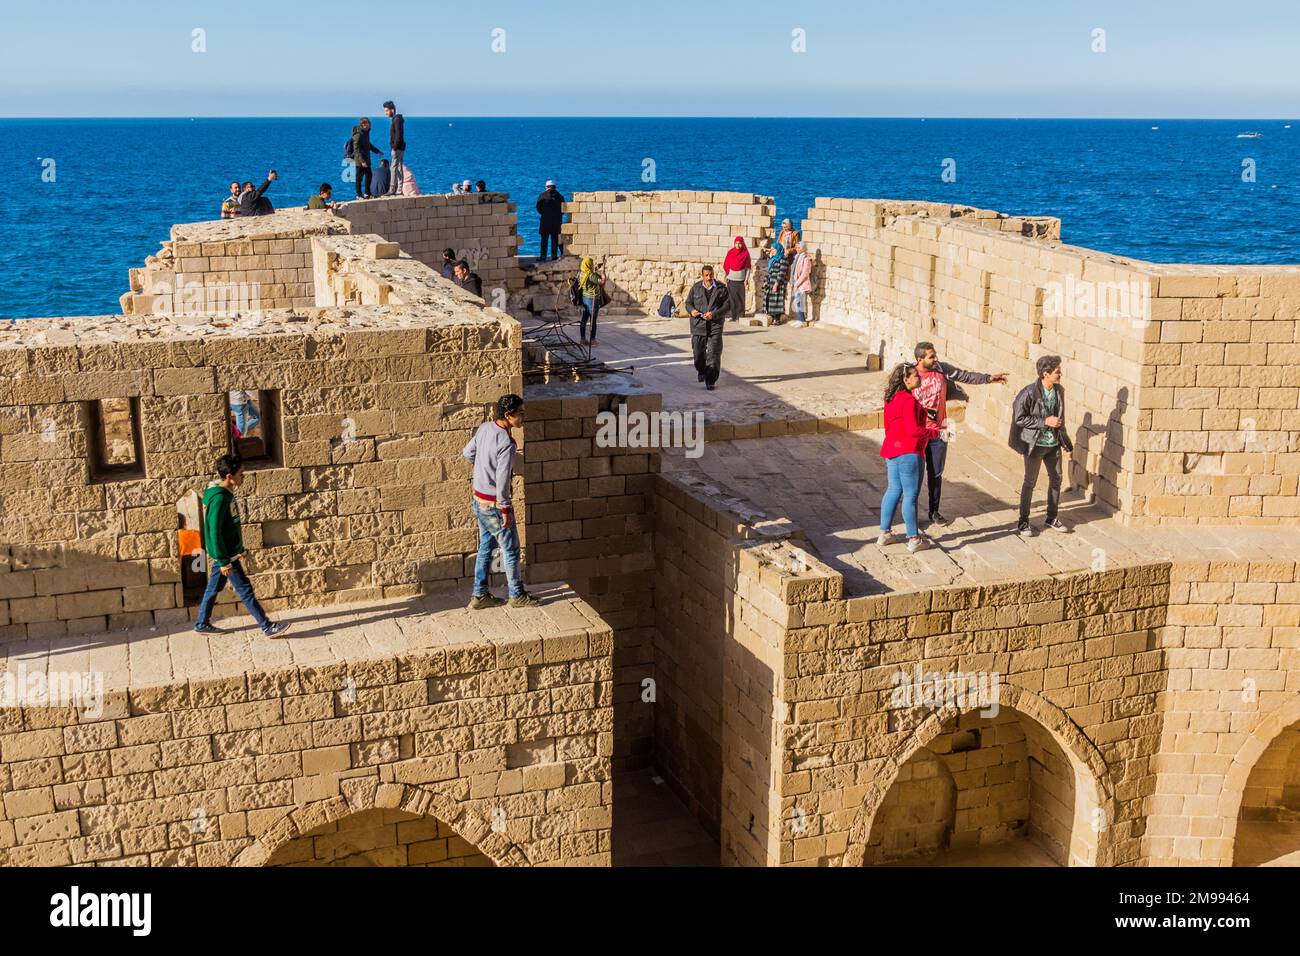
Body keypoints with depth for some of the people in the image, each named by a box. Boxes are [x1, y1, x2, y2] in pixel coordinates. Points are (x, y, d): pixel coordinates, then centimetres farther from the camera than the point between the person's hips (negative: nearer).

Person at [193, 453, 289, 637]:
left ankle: (201, 623, 30)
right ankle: (267, 627, 1)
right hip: (226, 554, -9)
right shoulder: (219, 498, -24)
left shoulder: (226, 494, 7)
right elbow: (214, 531, -25)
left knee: (214, 587, 18)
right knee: (244, 589, -3)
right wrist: (224, 561, -23)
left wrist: (240, 549, 23)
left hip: (228, 552, 9)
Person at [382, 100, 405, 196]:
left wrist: (394, 147, -21)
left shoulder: (397, 120, -14)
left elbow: (398, 135, -21)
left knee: (394, 168, -11)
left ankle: (391, 190, -12)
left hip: (397, 148, -10)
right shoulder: (395, 119, 17)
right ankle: (399, 190, 11)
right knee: (399, 168, 9)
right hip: (398, 148, 10)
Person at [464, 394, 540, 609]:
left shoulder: (485, 428, 0)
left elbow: (468, 452, 15)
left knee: (486, 547, 17)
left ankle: (479, 595, 22)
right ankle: (517, 595, 20)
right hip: (493, 504, -8)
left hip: (478, 500, 8)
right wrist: (506, 509, -16)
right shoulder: (506, 443, -25)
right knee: (510, 549, 7)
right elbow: (502, 481, -24)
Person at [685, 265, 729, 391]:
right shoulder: (696, 288, 6)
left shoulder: (721, 288, 0)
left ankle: (710, 381, -5)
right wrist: (691, 310, -11)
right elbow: (688, 302, 13)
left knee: (713, 353, -9)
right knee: (698, 351, 10)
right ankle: (702, 371, 40)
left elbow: (726, 305, -3)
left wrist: (714, 314, -18)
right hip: (698, 324, 2)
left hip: (715, 325, -2)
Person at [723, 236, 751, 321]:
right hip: (731, 280, 1)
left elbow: (748, 267, 2)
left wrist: (746, 279, -3)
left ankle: (741, 316, 3)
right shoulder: (730, 252, 3)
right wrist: (725, 276, 2)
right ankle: (733, 316, 4)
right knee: (731, 298, -1)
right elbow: (725, 266, 6)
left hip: (741, 280, -1)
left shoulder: (745, 253, 1)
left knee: (741, 298, -3)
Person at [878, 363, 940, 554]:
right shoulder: (909, 400, -19)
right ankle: (913, 539, 5)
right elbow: (913, 430, -23)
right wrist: (933, 432, -7)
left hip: (892, 450, 10)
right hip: (908, 453, -10)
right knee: (910, 495, -2)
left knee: (893, 491, 18)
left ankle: (885, 533, 23)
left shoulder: (891, 398, 10)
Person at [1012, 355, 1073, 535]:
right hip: (1035, 444, -6)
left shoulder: (1059, 391, 2)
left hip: (1053, 444, 6)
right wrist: (1045, 421, -20)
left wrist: (1066, 442, 14)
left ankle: (1051, 518, 28)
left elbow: (1061, 418, 13)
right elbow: (1019, 418, -16)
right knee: (1030, 482, 2)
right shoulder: (1029, 393, -18)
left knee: (1056, 479, 12)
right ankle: (1023, 521, 14)